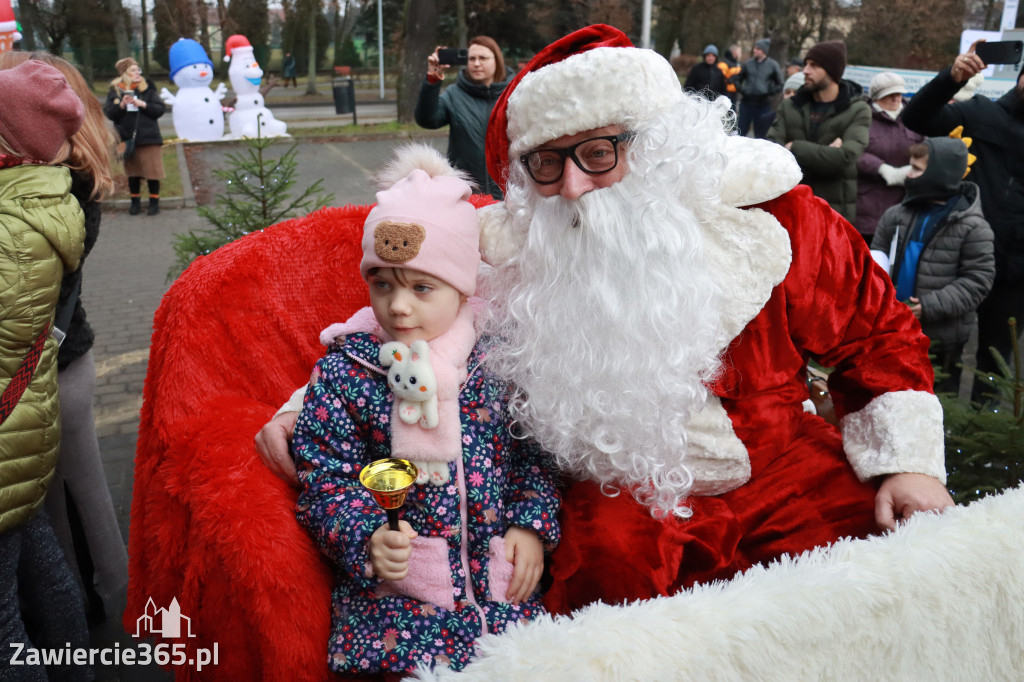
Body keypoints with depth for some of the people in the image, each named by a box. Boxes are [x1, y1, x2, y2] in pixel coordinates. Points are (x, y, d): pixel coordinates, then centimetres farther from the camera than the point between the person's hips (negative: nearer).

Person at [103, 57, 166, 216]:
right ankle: (135, 202, 22)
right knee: (132, 173, 10)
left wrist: (143, 104, -16)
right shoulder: (115, 90, 3)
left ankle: (154, 202, 14)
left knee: (152, 172, 1)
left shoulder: (147, 88, 2)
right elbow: (108, 113, -2)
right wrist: (122, 105, -18)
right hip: (127, 139, 1)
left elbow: (160, 109, -3)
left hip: (149, 138, -1)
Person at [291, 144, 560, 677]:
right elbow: (327, 480, -3)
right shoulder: (342, 373, -3)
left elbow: (532, 452, 12)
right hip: (391, 587, -2)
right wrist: (368, 539, -20)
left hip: (497, 579, 2)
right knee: (413, 662, -19)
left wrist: (531, 523, -2)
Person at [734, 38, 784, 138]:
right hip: (746, 102, 2)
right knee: (741, 130, 6)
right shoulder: (748, 63, 5)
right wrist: (741, 89, 0)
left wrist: (769, 92, -10)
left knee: (760, 134, 3)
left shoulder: (773, 65, -1)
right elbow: (738, 79, 17)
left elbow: (780, 84, 3)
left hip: (763, 104, -2)